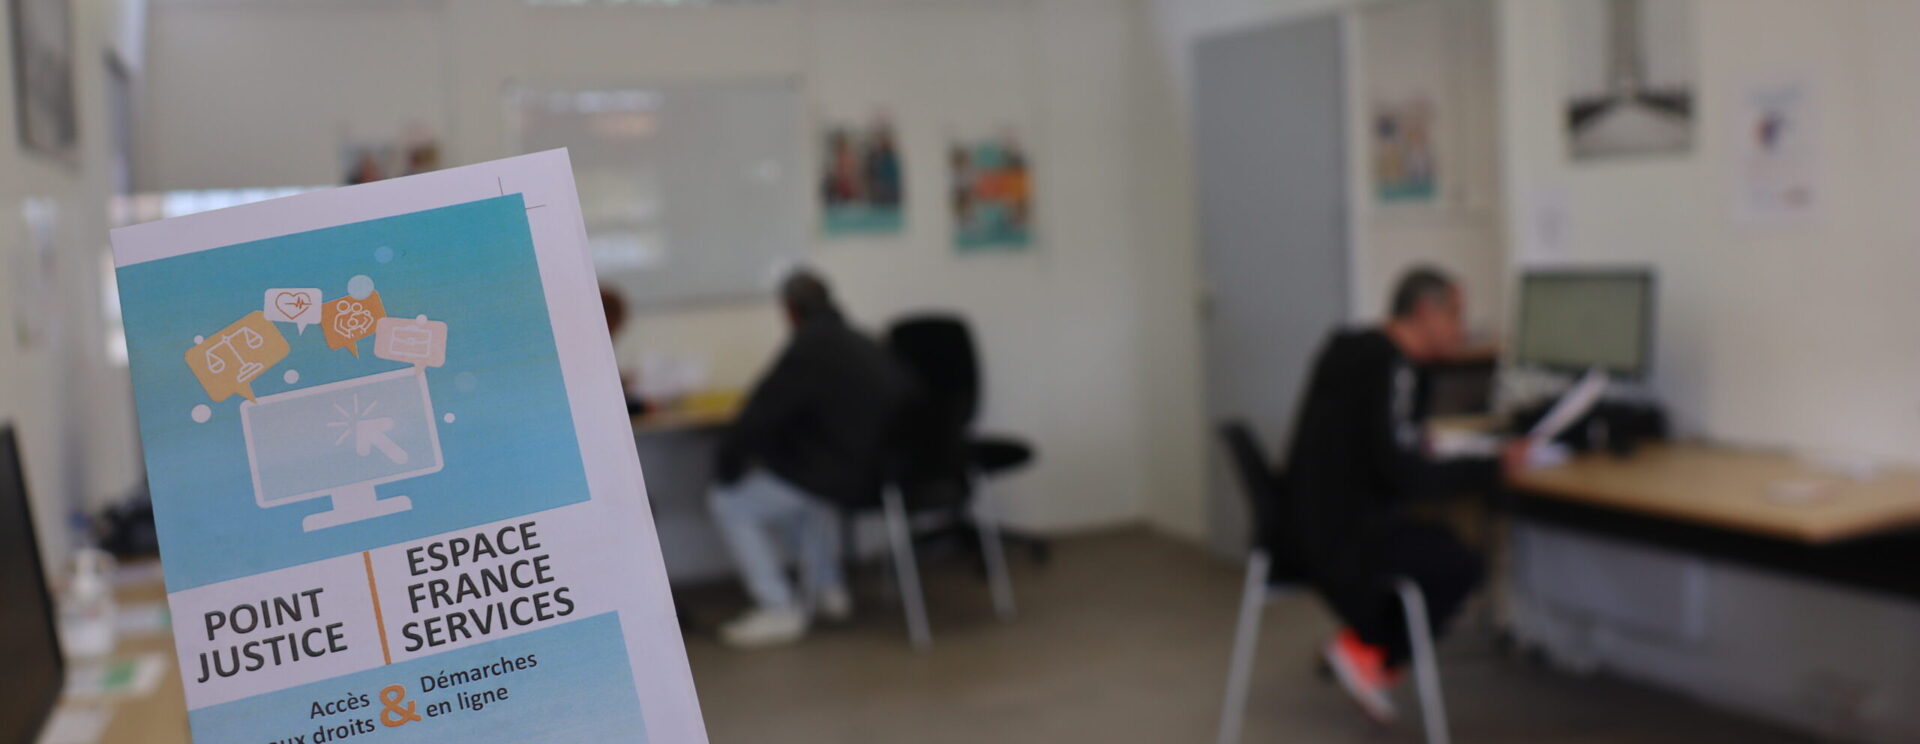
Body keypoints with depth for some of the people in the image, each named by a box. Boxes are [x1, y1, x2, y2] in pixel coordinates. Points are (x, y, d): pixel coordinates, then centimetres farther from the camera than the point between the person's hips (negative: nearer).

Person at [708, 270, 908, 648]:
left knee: (729, 503, 2)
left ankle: (779, 609, -2)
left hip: (840, 478, -9)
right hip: (878, 470, 9)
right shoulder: (867, 346, 9)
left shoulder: (806, 351, -15)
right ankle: (828, 589, 33)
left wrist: (727, 465, 1)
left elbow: (760, 415, -16)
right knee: (802, 479, 37)